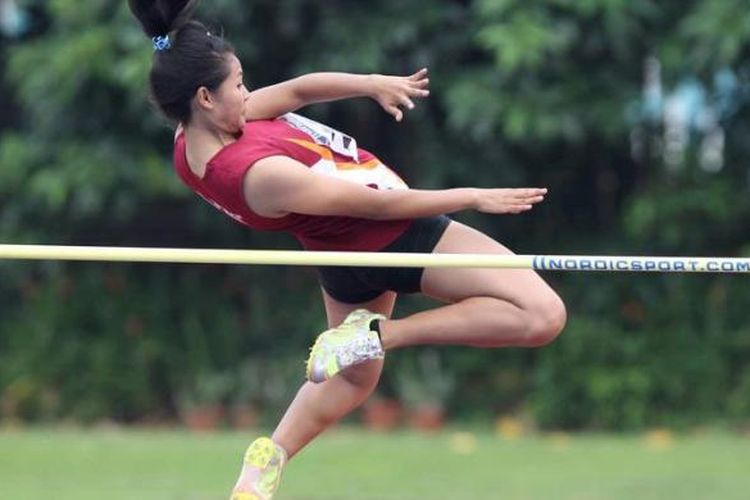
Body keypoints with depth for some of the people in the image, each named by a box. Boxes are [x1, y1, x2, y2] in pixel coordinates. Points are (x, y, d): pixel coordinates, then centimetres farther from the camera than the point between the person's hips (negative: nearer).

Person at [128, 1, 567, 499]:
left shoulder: (195, 136, -15)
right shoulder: (262, 175, -37)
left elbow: (294, 91, -2)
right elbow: (381, 204, -25)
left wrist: (371, 83, -12)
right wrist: (473, 197, -14)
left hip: (344, 261, 9)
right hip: (396, 240, -9)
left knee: (355, 373, 33)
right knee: (542, 315, -13)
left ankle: (270, 457, 26)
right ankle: (377, 334, -13)